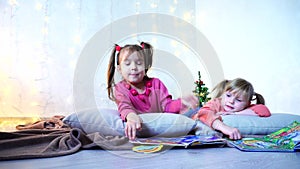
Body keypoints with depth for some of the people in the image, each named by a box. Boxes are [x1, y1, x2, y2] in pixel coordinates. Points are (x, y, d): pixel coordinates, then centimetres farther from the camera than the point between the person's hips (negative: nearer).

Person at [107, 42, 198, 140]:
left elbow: (167, 106, -2)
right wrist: (131, 116, -51)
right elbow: (124, 106, -26)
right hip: (137, 129, 0)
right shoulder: (120, 88, -3)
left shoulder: (156, 83, 5)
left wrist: (181, 102, -25)